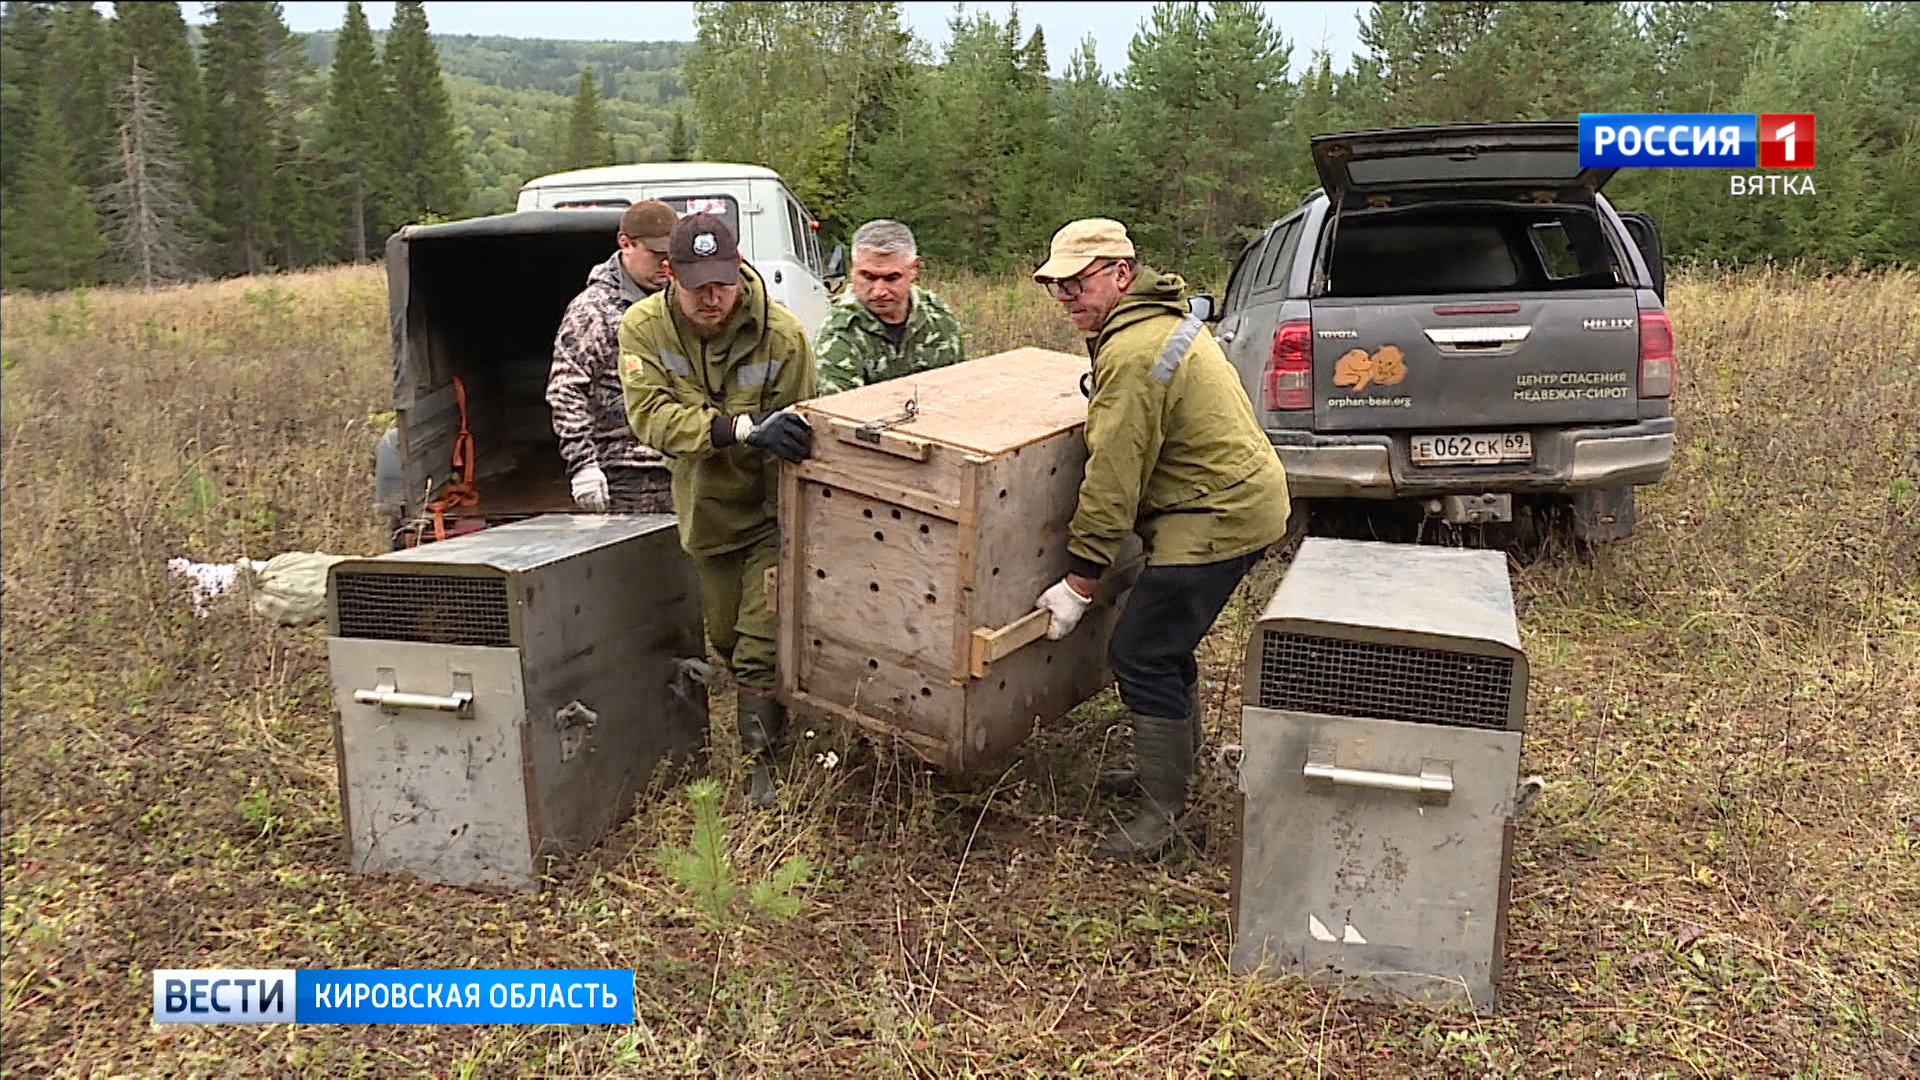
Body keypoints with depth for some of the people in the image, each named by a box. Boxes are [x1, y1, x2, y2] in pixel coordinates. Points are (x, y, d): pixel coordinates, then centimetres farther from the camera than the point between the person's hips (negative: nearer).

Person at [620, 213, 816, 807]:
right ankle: (763, 719, 43)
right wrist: (743, 429, -43)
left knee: (762, 646, -8)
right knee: (725, 638, 18)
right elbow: (651, 415, -28)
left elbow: (794, 440, -17)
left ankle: (763, 762, 6)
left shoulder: (782, 334, -21)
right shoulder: (643, 327, -15)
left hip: (768, 512, -3)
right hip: (705, 510, 4)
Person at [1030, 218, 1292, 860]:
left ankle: (1162, 813, 1)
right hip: (1244, 495, 11)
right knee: (1167, 644, 20)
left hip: (1218, 516, -11)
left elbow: (1112, 482, -22)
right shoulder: (1161, 319, 13)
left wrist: (1078, 583, -16)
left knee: (1141, 656, -7)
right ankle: (1174, 766, 35)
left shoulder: (1133, 356, -22)